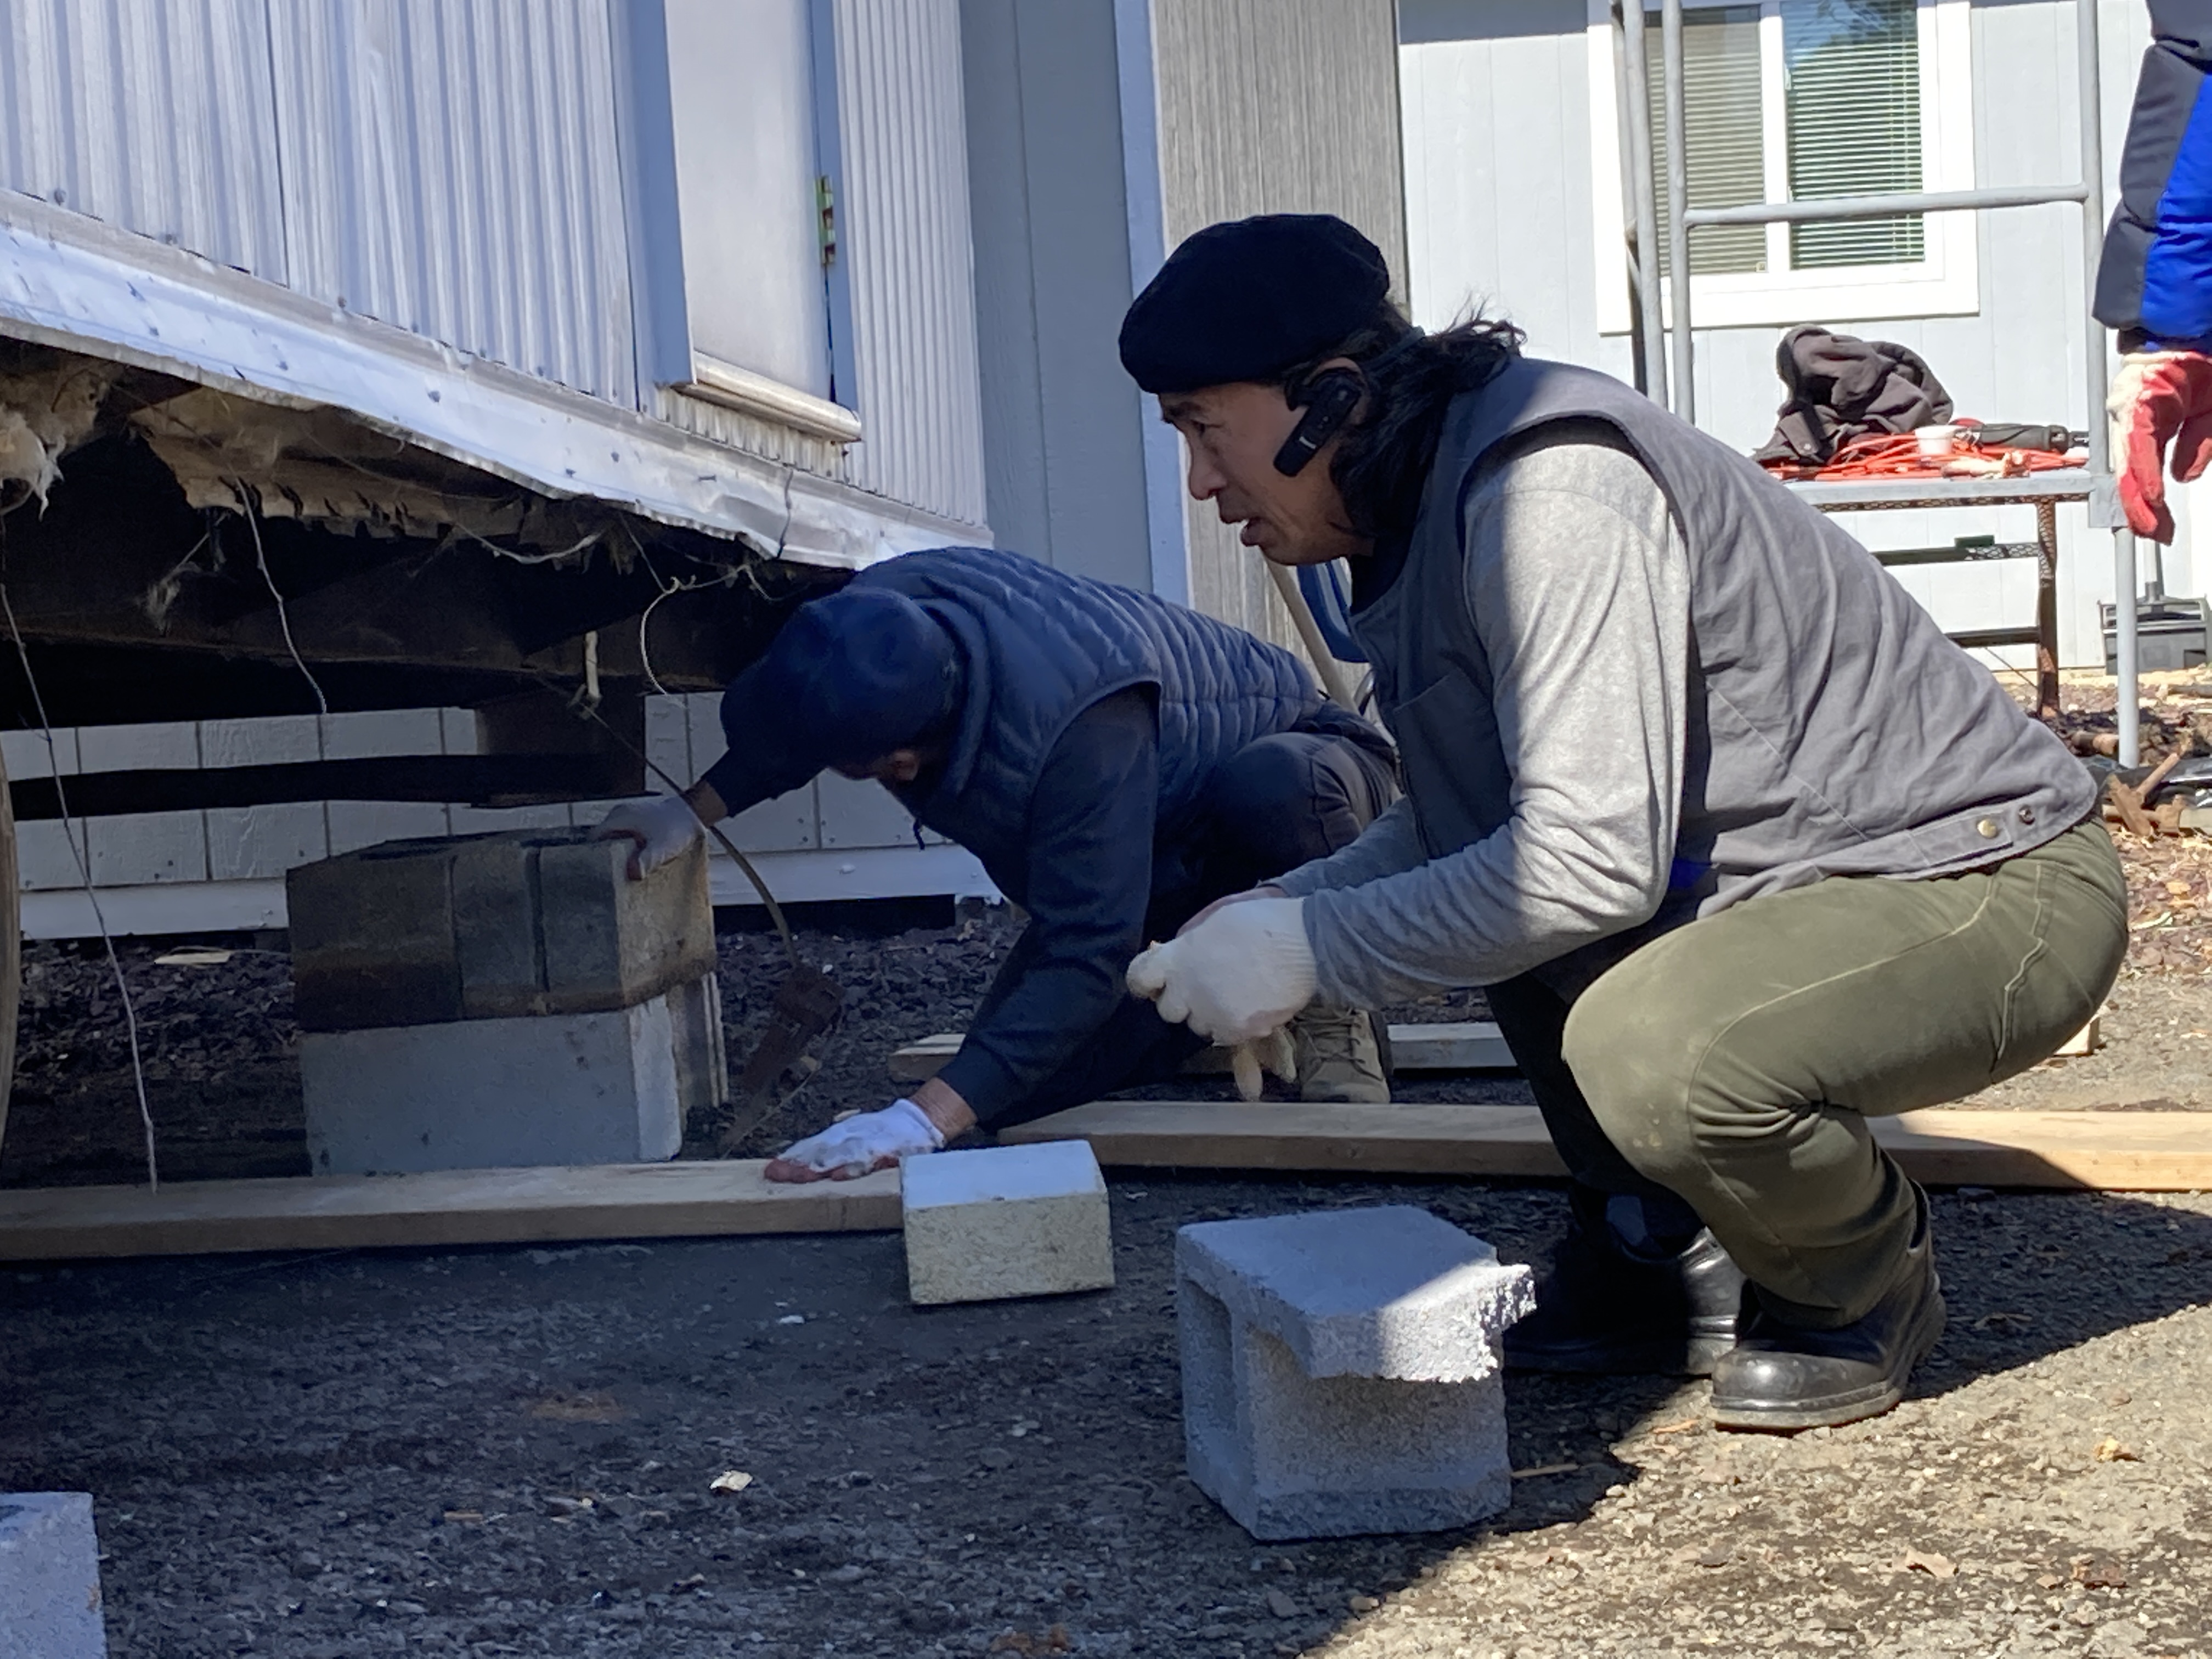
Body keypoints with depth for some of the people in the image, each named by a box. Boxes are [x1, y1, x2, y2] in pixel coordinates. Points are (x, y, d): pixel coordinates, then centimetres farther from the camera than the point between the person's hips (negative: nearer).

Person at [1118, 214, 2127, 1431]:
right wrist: (1282, 907, -1)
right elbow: (1466, 816, 14)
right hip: (1806, 870, 10)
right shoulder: (1425, 496, 6)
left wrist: (1312, 951, -20)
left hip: (1994, 887, -10)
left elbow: (1593, 860, -29)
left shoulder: (1549, 487, -24)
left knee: (1648, 1050, -32)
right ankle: (1664, 1255, 12)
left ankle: (1870, 1285, 1)